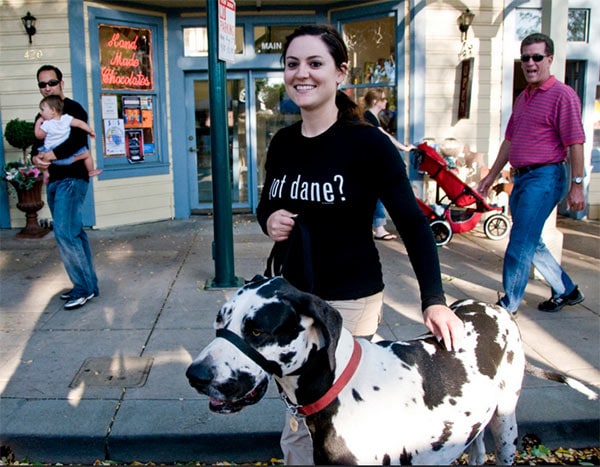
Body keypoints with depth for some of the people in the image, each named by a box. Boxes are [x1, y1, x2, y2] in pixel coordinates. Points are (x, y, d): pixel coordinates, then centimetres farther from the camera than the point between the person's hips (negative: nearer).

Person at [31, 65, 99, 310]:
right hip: (53, 180, 8)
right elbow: (37, 145, 12)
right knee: (74, 232, 11)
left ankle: (84, 287, -6)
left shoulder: (73, 109, -6)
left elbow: (78, 140, -21)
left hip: (71, 179, -8)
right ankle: (88, 285, 18)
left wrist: (53, 154, -30)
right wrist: (36, 158, -11)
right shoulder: (42, 116, 18)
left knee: (64, 233, -15)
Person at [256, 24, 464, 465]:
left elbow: (413, 224, -13)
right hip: (291, 294, 6)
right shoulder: (283, 142, 3)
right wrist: (269, 220, -6)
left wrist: (434, 300, -22)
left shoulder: (367, 143, -13)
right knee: (304, 422, 16)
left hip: (349, 301, -5)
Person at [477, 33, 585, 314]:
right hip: (521, 177, 9)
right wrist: (491, 176, 21)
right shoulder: (522, 98, 16)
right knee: (531, 243, 15)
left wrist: (577, 185, -17)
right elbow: (509, 140, 21)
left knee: (520, 243, -7)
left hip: (544, 177, -9)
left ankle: (508, 305, 4)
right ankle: (567, 292, 32)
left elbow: (575, 143, -13)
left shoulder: (562, 95, -9)